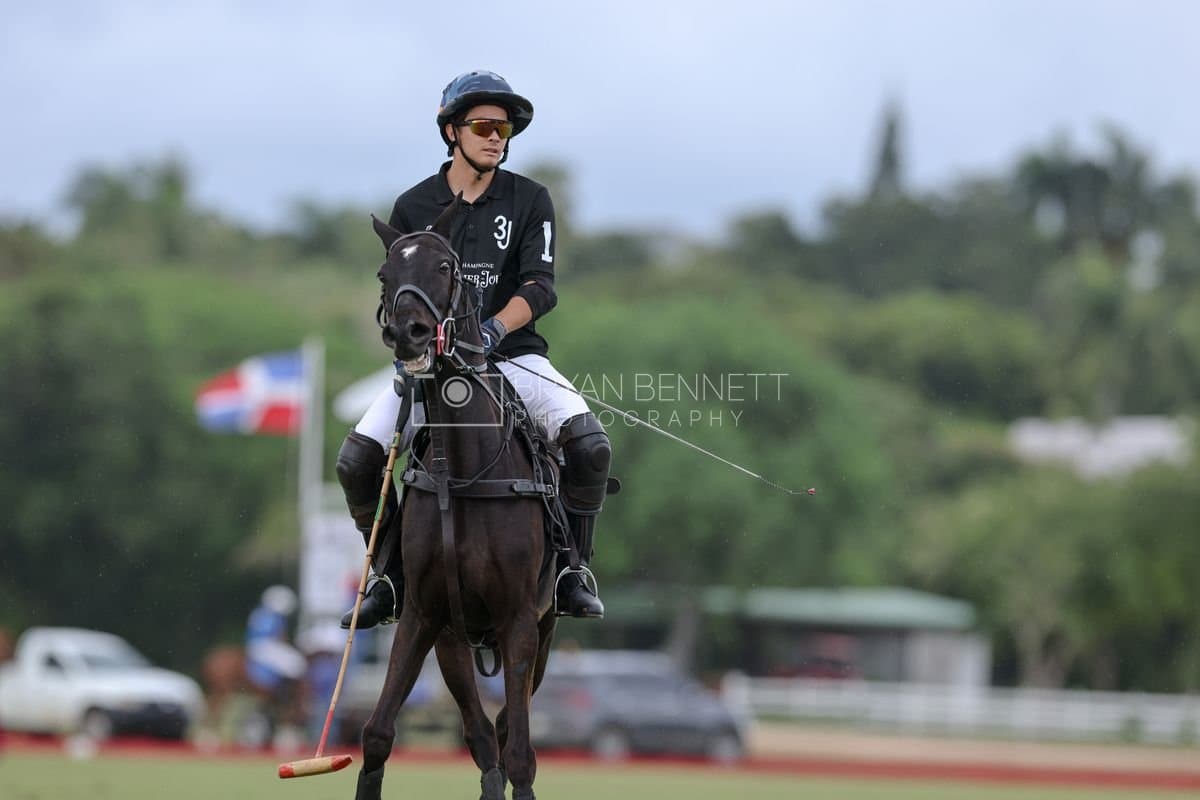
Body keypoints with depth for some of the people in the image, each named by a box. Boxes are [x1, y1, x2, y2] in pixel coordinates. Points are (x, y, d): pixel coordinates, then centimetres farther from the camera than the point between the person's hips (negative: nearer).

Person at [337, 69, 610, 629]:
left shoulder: (529, 201, 2)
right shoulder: (412, 209, 6)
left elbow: (540, 288, -8)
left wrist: (492, 330, -27)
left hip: (513, 353, -1)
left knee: (590, 445, -26)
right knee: (356, 460, -19)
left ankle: (571, 567, -6)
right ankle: (391, 577, 2)